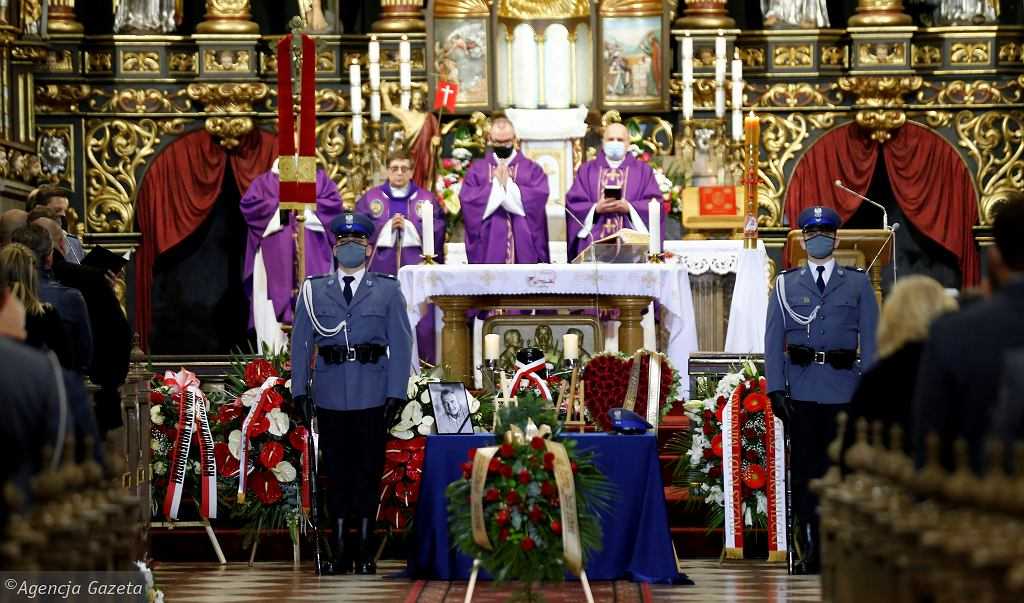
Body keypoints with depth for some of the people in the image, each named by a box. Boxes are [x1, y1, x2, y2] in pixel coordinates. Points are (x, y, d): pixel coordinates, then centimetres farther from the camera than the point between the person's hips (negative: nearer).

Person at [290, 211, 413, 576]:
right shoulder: (314, 290, 9)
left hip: (372, 394, -1)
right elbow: (300, 342, 8)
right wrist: (299, 389, 0)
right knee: (336, 470, 4)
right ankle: (341, 549, 9)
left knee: (368, 470, 2)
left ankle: (365, 552, 9)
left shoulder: (387, 290, 6)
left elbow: (400, 344, 2)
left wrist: (396, 393, -5)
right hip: (330, 393, 1)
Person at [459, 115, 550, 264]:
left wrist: (508, 183, -9)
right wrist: (496, 183, -8)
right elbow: (467, 200, -4)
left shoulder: (532, 170, 9)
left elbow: (538, 198, -8)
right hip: (488, 247, 0)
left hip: (523, 246, 0)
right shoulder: (476, 170, 11)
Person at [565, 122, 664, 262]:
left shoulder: (643, 170, 13)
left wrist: (629, 208, -13)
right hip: (594, 242, 1)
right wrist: (596, 209, -11)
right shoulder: (587, 170, 15)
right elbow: (573, 203, 7)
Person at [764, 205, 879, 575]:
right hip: (801, 388, 1)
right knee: (804, 468, 2)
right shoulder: (786, 285, 10)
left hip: (843, 388, -1)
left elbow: (871, 339, 5)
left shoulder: (858, 284, 8)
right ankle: (808, 549, 8)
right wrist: (775, 388, -3)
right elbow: (773, 340, 6)